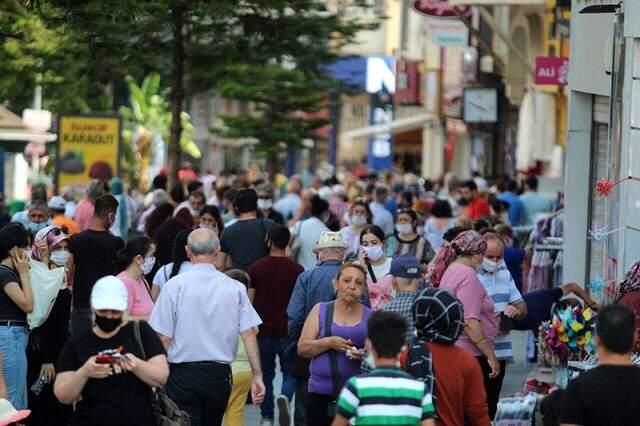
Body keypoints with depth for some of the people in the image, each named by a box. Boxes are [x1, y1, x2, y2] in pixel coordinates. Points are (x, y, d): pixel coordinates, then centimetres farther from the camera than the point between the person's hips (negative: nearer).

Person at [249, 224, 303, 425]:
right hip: (287, 332, -1)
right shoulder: (297, 270, -4)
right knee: (290, 372, 10)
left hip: (263, 332, 1)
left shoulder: (256, 268, -3)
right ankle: (285, 396, -20)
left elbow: (249, 302, 0)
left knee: (265, 374, 13)